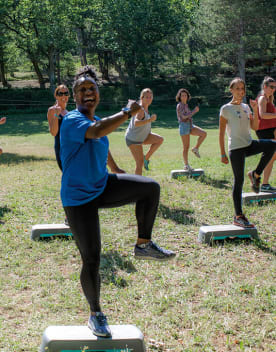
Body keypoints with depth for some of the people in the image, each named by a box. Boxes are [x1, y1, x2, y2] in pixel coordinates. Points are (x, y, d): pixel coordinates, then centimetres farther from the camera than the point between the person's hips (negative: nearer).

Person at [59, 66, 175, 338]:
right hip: (78, 198, -7)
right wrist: (128, 112, -31)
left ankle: (143, 245, 3)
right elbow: (96, 131, -41)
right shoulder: (73, 120, -19)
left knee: (151, 188, -12)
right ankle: (95, 313, 18)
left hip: (103, 187, 7)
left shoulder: (98, 120, 8)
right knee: (91, 260, -4)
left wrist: (117, 170, 40)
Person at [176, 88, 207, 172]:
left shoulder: (185, 105, 16)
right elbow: (184, 117, -20)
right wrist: (194, 111, -16)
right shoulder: (179, 106, -10)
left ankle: (196, 149, 0)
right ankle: (186, 165, 4)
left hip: (190, 125, 8)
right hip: (184, 126, -8)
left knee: (204, 133, -13)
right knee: (186, 147, -4)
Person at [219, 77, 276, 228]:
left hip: (249, 145, 6)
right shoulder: (226, 109, -5)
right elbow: (221, 133, -5)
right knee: (239, 181, -5)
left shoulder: (246, 107, 12)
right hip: (236, 148, -6)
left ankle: (255, 174, -2)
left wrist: (255, 110, -3)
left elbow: (255, 127, 9)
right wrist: (223, 154, -8)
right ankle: (238, 216, 4)